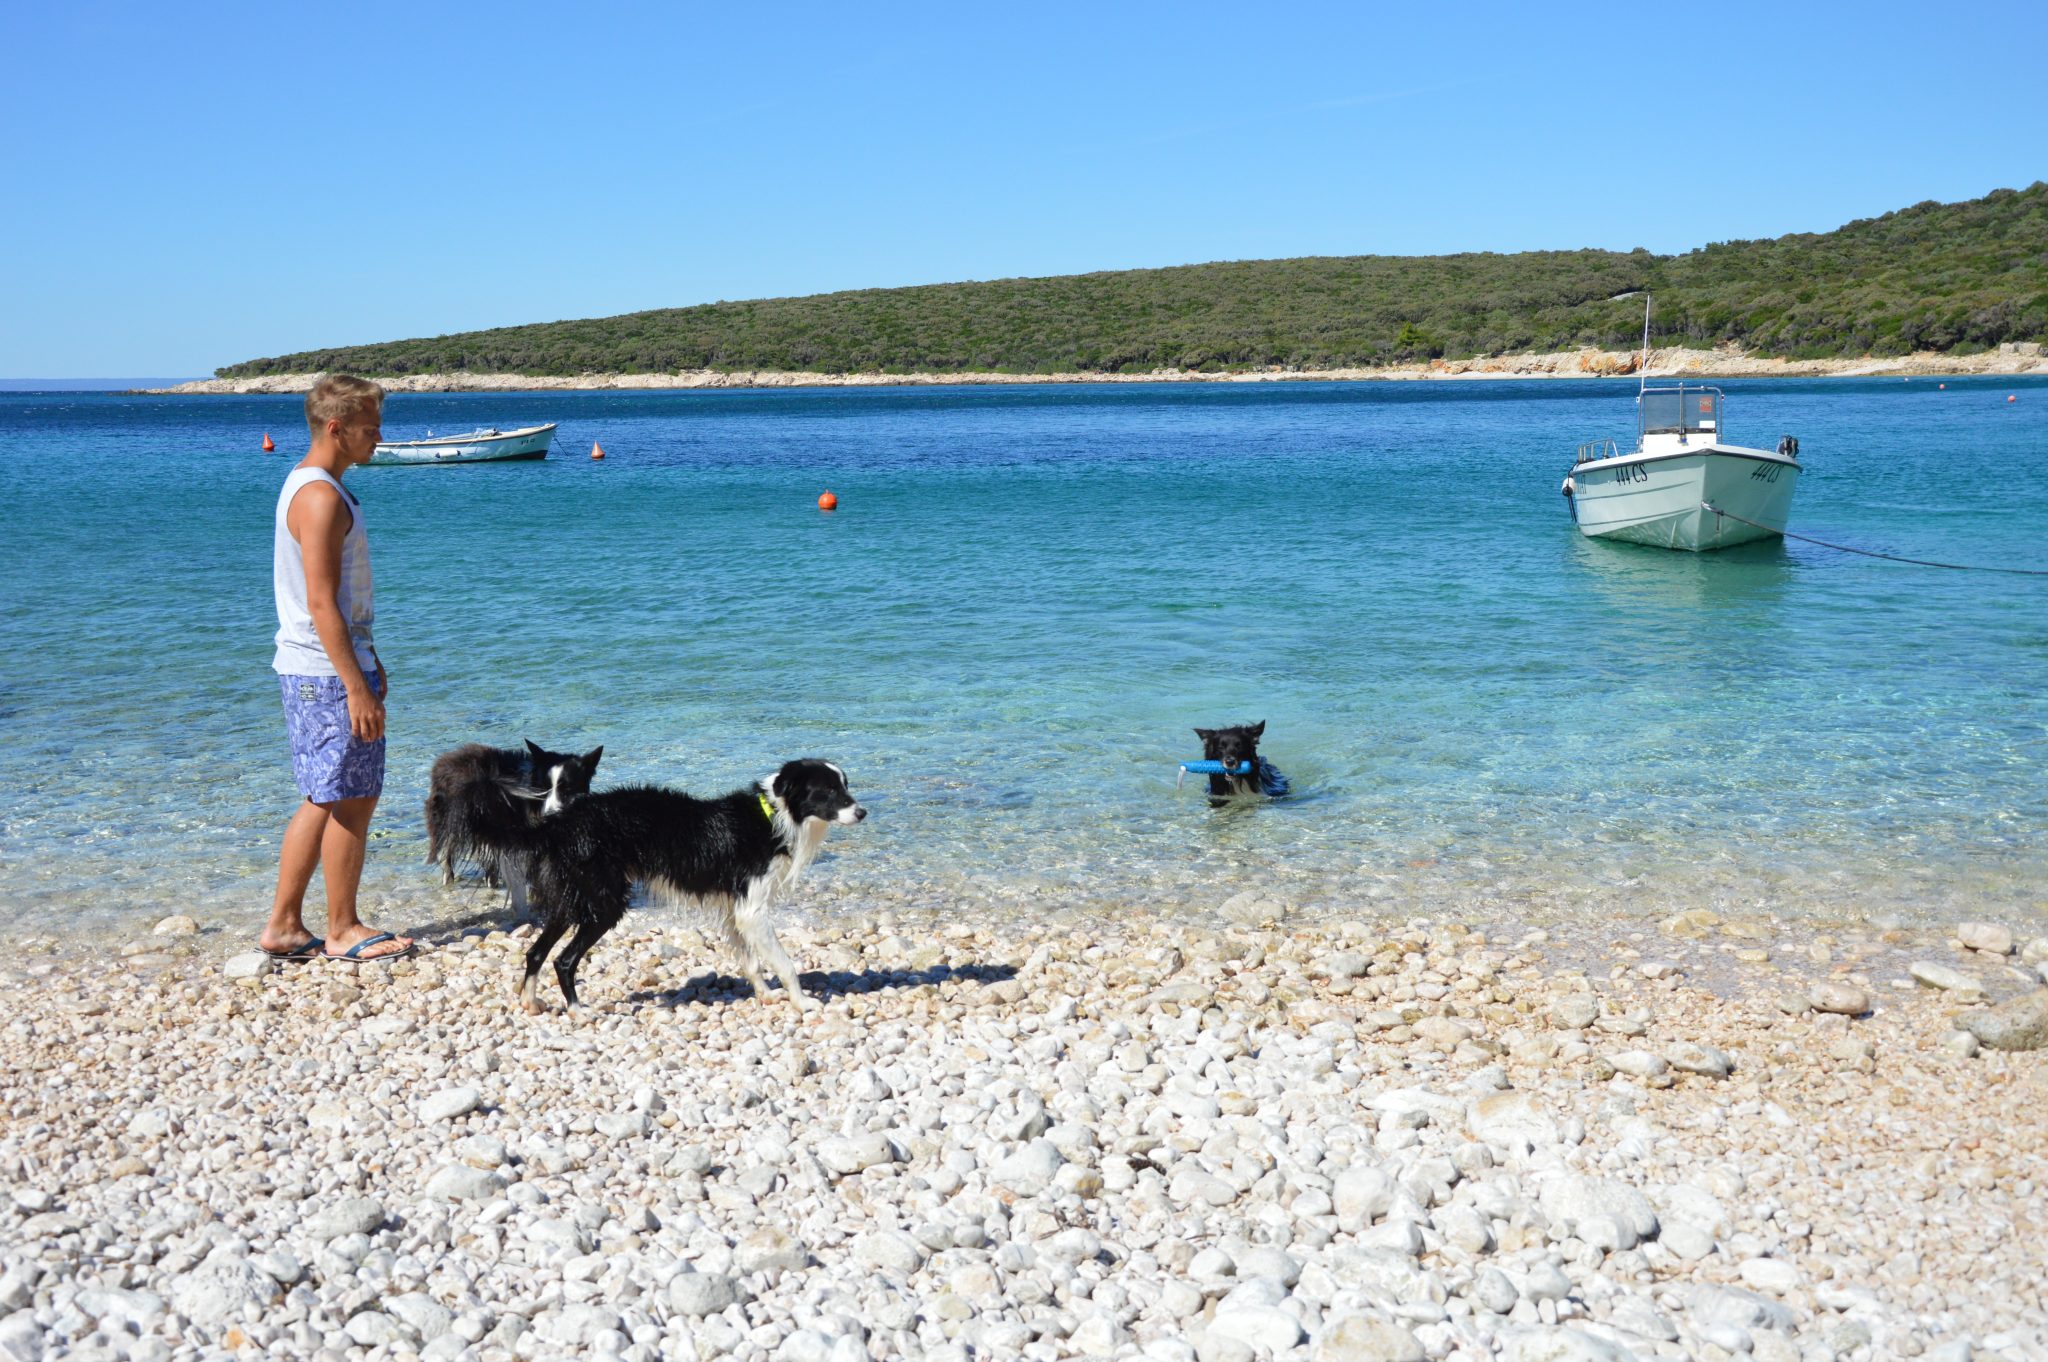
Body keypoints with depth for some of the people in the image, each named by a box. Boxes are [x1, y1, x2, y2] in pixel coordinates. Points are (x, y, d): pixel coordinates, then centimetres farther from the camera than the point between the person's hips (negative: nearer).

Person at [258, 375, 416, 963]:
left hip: (308, 670, 10)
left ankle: (284, 926, 20)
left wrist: (368, 661, 23)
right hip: (329, 673, -10)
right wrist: (357, 687, -21)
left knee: (324, 800, 15)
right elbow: (322, 604, -22)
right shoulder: (321, 496, -18)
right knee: (351, 801, 0)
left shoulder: (307, 485, 14)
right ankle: (344, 931, 10)